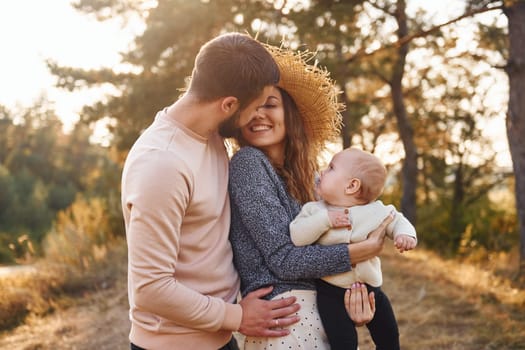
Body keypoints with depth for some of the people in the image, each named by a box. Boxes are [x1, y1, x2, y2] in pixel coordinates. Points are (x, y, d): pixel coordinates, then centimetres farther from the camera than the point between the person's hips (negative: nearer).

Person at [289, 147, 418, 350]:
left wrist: (405, 235, -15)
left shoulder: (377, 211, -6)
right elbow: (296, 237, -20)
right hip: (331, 292, -2)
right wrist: (324, 219, -27)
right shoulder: (315, 210, -9)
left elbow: (397, 221, 7)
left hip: (370, 287, 3)